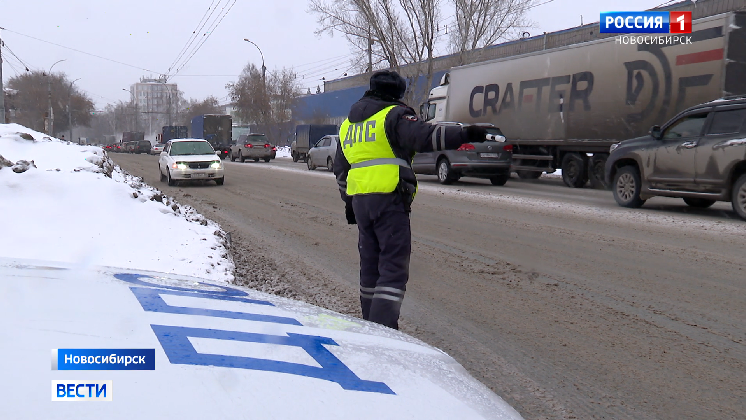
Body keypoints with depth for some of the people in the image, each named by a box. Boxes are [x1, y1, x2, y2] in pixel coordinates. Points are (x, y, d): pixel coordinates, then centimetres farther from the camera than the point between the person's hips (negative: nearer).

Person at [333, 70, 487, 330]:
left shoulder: (349, 122, 22)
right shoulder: (394, 115, -3)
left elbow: (340, 169, 27)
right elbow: (423, 136, -22)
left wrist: (348, 203, 34)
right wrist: (465, 135, -25)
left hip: (359, 201, 8)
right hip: (389, 200, -7)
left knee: (370, 264, 15)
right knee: (394, 266, -8)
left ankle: (370, 325, 20)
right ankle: (383, 328, -16)